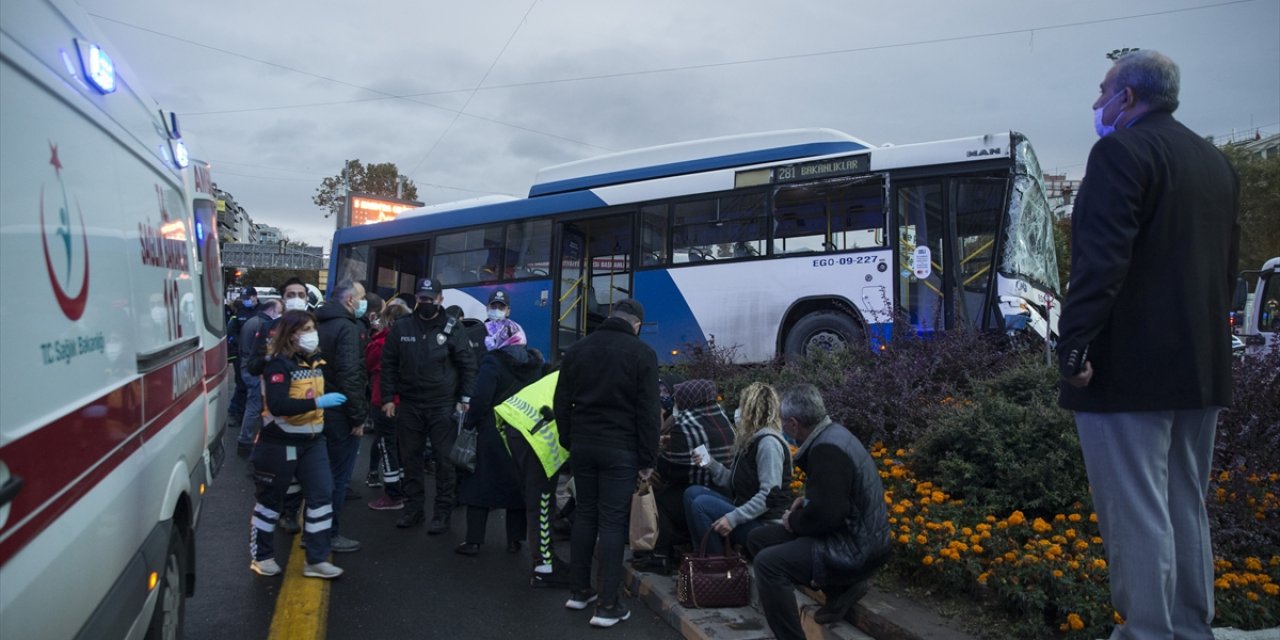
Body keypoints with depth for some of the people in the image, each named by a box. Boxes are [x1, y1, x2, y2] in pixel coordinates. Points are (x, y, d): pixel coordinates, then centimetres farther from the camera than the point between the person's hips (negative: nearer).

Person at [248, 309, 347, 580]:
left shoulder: (315, 360, 7)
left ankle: (316, 559, 8)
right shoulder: (279, 364, -17)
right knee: (271, 499, 9)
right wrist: (318, 402, -32)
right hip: (280, 443, -7)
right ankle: (261, 556, 27)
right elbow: (277, 405, -29)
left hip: (312, 440, 7)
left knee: (322, 494, 0)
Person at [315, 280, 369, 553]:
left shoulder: (321, 324, 12)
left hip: (321, 407, 9)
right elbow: (350, 375, -24)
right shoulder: (348, 328, -17)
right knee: (340, 474, 1)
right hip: (341, 412, -9)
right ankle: (331, 533, 8)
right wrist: (358, 416, -19)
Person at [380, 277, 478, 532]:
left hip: (443, 406, -3)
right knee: (410, 459, 11)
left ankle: (443, 512, 11)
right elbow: (389, 364, 8)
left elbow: (468, 364, 0)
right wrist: (388, 398, 2)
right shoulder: (401, 327, 4)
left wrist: (465, 399, -6)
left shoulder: (452, 327, -2)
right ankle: (413, 508, 24)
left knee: (445, 460, 1)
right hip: (409, 405, 3)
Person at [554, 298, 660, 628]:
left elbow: (561, 402, 11)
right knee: (612, 521, -1)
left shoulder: (577, 349, 8)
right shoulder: (642, 353, -6)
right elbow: (648, 412, -8)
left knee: (584, 513, 15)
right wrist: (647, 459, -3)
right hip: (620, 449, -4)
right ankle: (607, 604, 1)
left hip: (583, 445, 5)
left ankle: (580, 591, 22)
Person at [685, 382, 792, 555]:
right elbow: (736, 484, 14)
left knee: (701, 504, -19)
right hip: (748, 514, 9)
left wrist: (733, 518, -24)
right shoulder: (751, 440, 15)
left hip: (765, 525, -9)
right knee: (693, 492, 0)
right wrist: (711, 464, 5)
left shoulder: (768, 442, -16)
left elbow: (770, 495, -23)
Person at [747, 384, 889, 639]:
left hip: (855, 549, -11)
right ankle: (841, 587, 13)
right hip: (848, 533, 11)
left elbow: (825, 515, -27)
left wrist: (794, 521, -8)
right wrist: (806, 501, 6)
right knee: (758, 539, 11)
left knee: (768, 562, -25)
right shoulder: (831, 433, 7)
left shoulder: (827, 449, -24)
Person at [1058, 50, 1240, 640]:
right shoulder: (1216, 163, 17)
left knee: (1136, 515, -3)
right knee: (1187, 509, 17)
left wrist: (1074, 346, -21)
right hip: (1201, 368, 9)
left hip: (1129, 368, -9)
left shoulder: (1121, 151, -10)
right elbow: (1228, 266, 19)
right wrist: (1202, 341, 22)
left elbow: (1101, 260, -21)